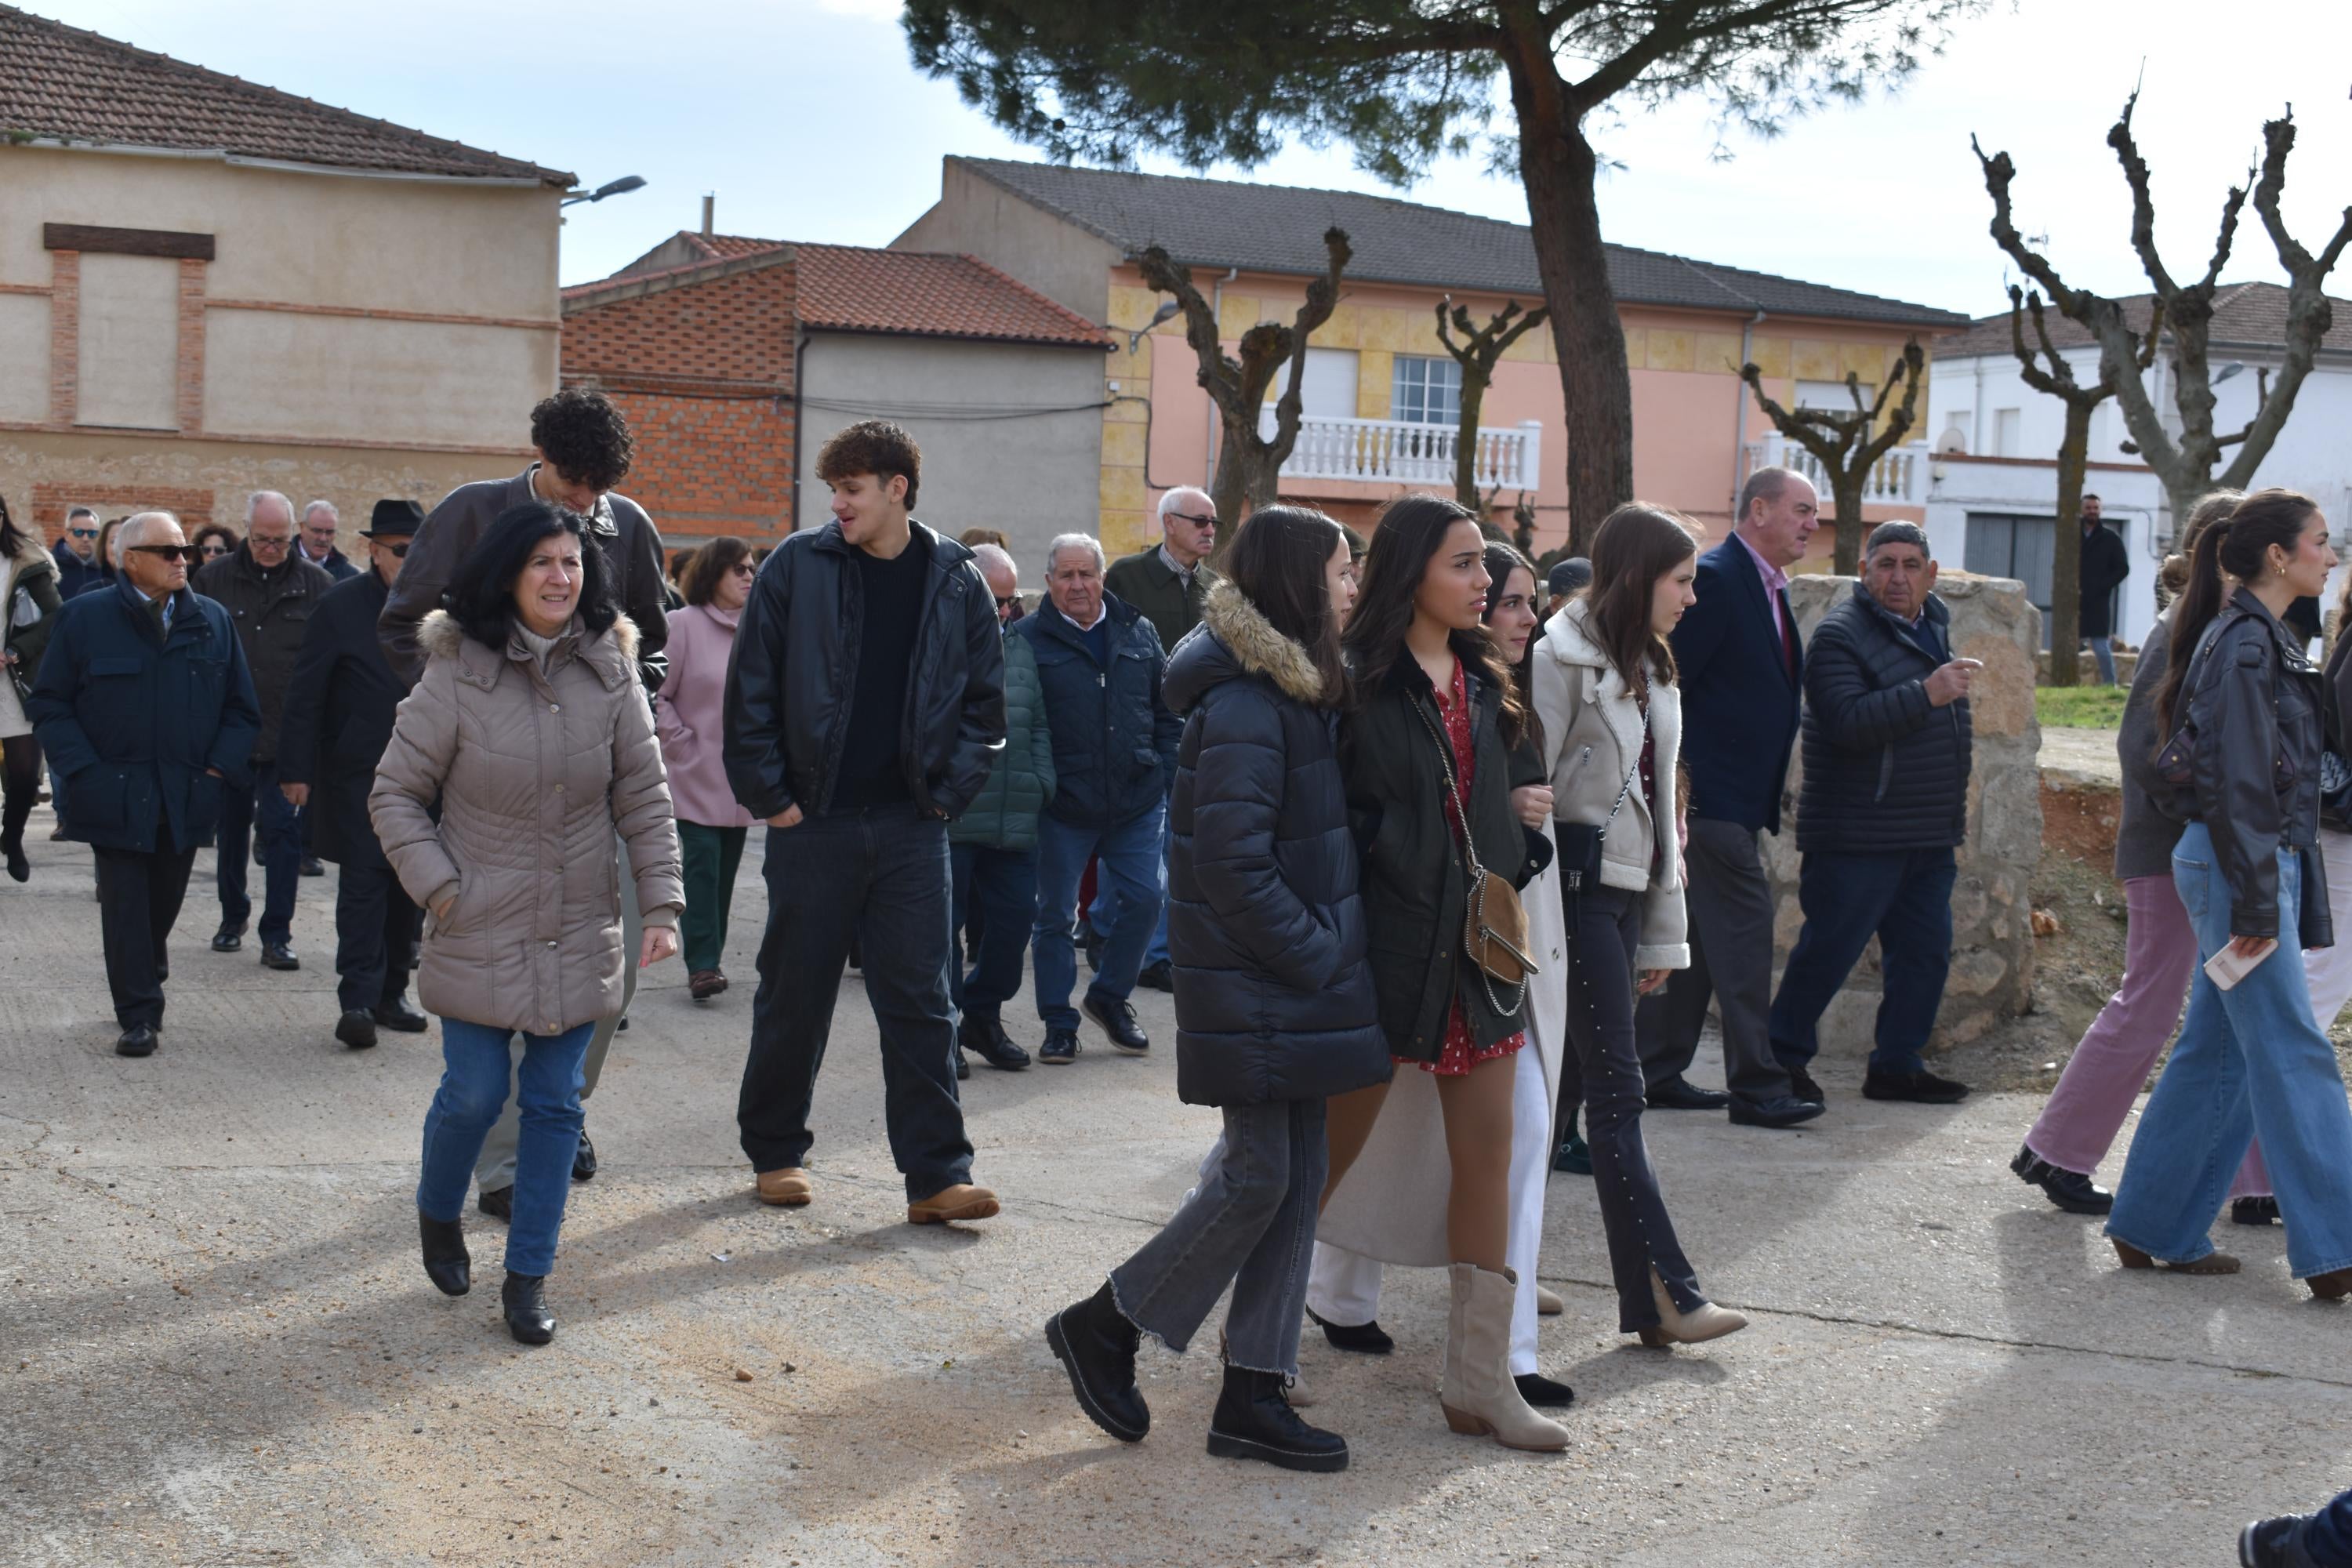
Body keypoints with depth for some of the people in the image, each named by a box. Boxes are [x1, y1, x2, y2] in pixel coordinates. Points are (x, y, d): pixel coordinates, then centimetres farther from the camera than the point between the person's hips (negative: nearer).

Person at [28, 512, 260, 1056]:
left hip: (187, 799, 3)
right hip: (116, 798, -3)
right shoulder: (85, 617, -2)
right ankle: (138, 1016, 3)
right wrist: (85, 770, -10)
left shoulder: (213, 621, 6)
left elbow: (242, 709, 11)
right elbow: (48, 704, 1)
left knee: (165, 900, 14)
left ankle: (145, 981, 37)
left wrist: (220, 769, -2)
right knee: (125, 905, -2)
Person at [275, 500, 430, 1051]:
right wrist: (296, 771, -9)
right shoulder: (341, 606, -5)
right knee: (364, 882, -7)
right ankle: (358, 1000, -7)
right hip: (358, 772, -4)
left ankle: (391, 993, 19)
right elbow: (305, 694, -5)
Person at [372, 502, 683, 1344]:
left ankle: (528, 1275, 16)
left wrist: (661, 903, -2)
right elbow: (395, 793, -1)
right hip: (481, 931, -2)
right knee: (475, 1092, 0)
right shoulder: (456, 676, -9)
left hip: (578, 933, 3)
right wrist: (439, 886, -10)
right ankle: (438, 1214, 32)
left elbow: (644, 799, 4)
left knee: (554, 1103, 5)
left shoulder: (611, 674, -1)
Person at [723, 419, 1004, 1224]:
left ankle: (936, 1175, 3)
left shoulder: (956, 581, 3)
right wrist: (768, 794, -4)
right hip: (813, 822, -1)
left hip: (911, 825, 1)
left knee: (920, 1002, 0)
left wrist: (949, 794, 2)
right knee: (794, 996, 9)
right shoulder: (798, 567, -2)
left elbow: (985, 700, 11)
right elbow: (751, 689, 0)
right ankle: (775, 1151, 25)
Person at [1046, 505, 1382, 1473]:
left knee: (1297, 1178, 8)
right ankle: (1105, 1326, 13)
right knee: (1260, 1179, -4)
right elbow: (1234, 866, -22)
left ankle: (1253, 1397, 14)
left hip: (1300, 986, 9)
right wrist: (1323, 958, -16)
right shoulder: (1245, 707, -18)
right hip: (1255, 989, -9)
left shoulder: (1298, 694, 13)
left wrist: (1333, 954, 8)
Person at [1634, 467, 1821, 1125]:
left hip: (1741, 799, 10)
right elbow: (1667, 683, -18)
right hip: (1712, 795, -10)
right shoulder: (1715, 578, -14)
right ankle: (1756, 1084, -3)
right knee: (1743, 931, -8)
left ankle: (1657, 1072, 19)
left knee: (1698, 940, 12)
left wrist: (1767, 800, 19)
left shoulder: (1770, 589, 16)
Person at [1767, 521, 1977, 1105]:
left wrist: (1955, 802, 29)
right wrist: (1927, 693, -29)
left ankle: (1897, 1065, 18)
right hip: (1858, 836, -8)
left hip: (1929, 837, 8)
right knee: (1829, 949, -4)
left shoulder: (1934, 627, 16)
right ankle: (1784, 1057, 9)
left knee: (1924, 953, 9)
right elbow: (1848, 722, -26)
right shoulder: (1840, 634, -12)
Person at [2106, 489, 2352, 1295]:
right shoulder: (2242, 644, -14)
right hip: (2237, 867, -10)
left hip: (2261, 866, 10)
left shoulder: (2262, 639, 17)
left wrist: (2284, 898, 19)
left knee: (2218, 1053, 11)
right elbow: (2239, 783, -19)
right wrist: (2256, 903, -20)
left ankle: (2156, 1229, 17)